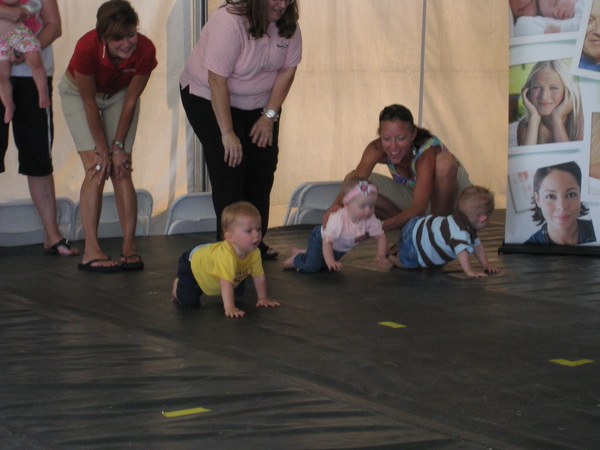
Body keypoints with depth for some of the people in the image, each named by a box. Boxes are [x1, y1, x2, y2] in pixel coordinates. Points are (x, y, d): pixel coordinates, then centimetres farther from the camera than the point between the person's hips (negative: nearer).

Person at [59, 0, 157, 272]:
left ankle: (129, 247, -6)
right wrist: (102, 149, -19)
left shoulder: (145, 50, -30)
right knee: (96, 171, -14)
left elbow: (130, 101, -17)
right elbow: (89, 102, -25)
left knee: (121, 170, -8)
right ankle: (91, 251, -14)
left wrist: (118, 147, -13)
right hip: (78, 93, -2)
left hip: (119, 95, 2)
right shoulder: (87, 49, -37)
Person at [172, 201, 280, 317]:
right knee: (189, 302, -11)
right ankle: (177, 284, 21)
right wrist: (229, 308, -56)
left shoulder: (255, 253, -27)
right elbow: (226, 284, -53)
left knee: (238, 292, 12)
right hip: (193, 263, -7)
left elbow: (259, 276, -13)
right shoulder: (226, 255, -50)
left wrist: (263, 298, -12)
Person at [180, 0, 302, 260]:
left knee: (264, 168, -1)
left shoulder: (288, 26, -11)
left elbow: (287, 70, -5)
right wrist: (227, 133, -29)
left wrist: (269, 116, -10)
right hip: (209, 99, -6)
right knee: (228, 167, -14)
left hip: (259, 104, 6)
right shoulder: (229, 22, -30)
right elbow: (218, 82, -30)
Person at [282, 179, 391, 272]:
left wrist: (381, 255, -33)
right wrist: (330, 261, -52)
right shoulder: (338, 219, -44)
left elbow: (380, 237, -19)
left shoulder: (371, 220, -30)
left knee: (323, 264, 27)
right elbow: (327, 241, -41)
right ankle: (295, 259, 11)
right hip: (320, 238, -6)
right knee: (311, 266, -22)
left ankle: (300, 252, 50)